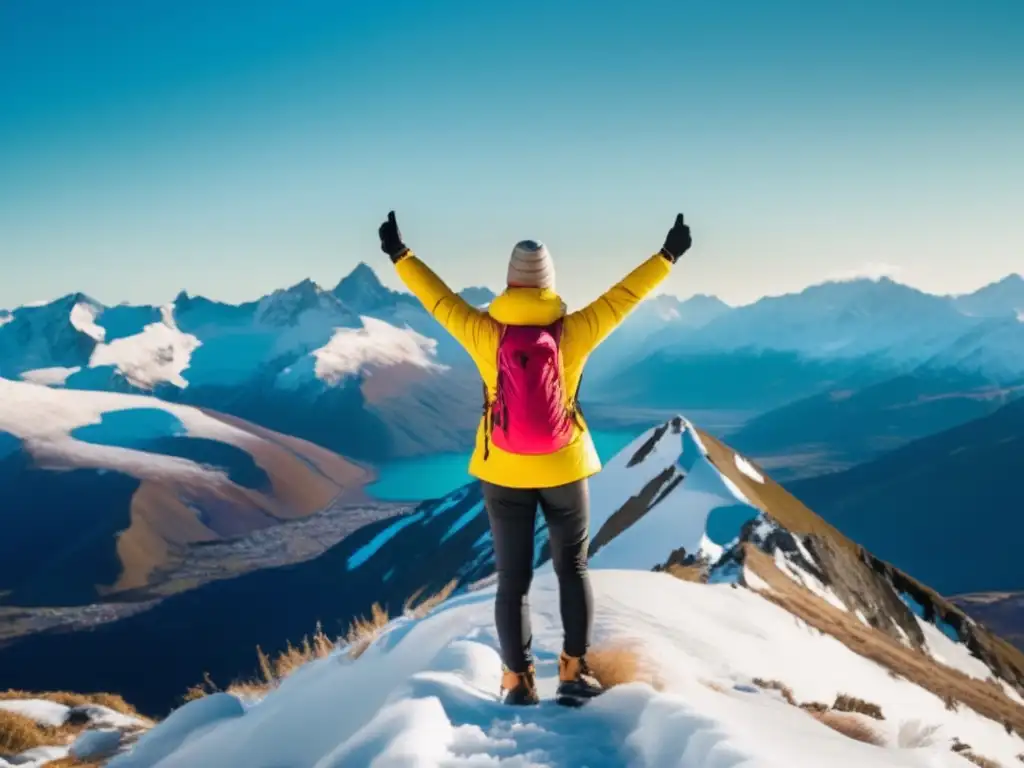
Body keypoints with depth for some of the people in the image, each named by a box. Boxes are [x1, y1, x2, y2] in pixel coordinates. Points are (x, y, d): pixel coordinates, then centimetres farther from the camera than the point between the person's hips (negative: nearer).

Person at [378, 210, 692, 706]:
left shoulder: (484, 333, -12)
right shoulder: (573, 332, -13)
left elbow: (438, 298, 0)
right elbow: (624, 296, -4)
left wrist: (399, 254, 14)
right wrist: (668, 255, 8)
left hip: (503, 473, 0)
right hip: (564, 470, 0)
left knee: (512, 579, 9)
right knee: (572, 569, 16)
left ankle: (518, 682, 12)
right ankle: (574, 674, 13)